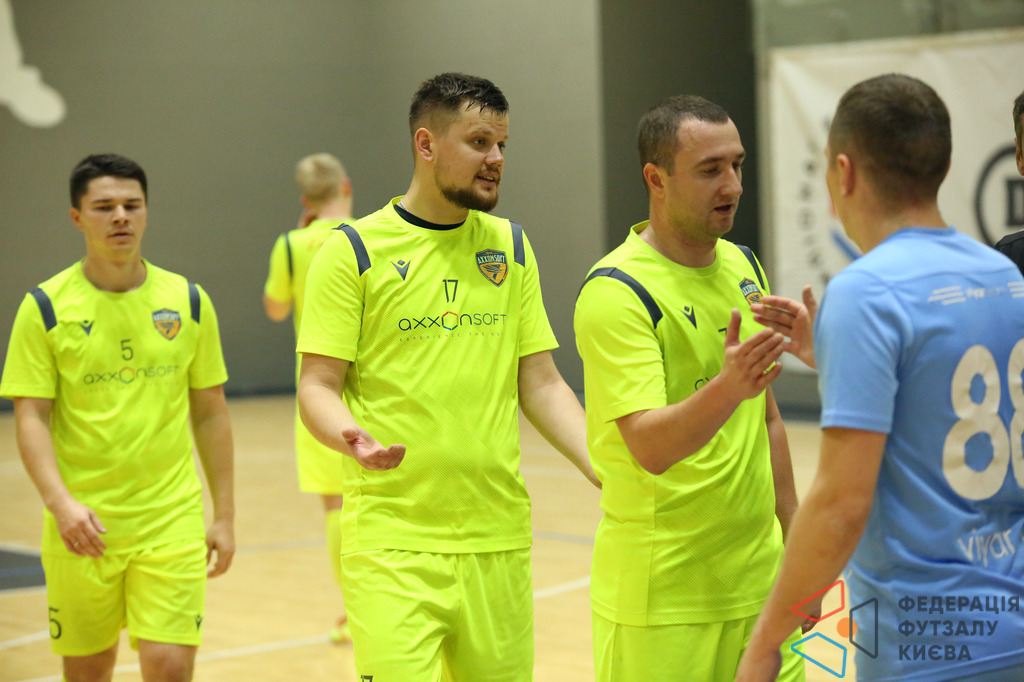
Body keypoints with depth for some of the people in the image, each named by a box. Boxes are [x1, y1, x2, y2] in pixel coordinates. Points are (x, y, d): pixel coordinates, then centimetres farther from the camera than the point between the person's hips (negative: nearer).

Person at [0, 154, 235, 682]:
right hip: (81, 525, 0)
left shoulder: (188, 301, 4)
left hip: (171, 521, 1)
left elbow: (210, 412, 9)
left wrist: (224, 516, 7)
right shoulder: (46, 307, -3)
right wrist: (60, 502, -21)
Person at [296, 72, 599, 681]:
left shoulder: (511, 246, 11)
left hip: (499, 538, 4)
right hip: (393, 540, -4)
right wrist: (350, 438, -25)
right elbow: (318, 386, -3)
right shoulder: (355, 250, -2)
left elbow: (541, 385, 11)